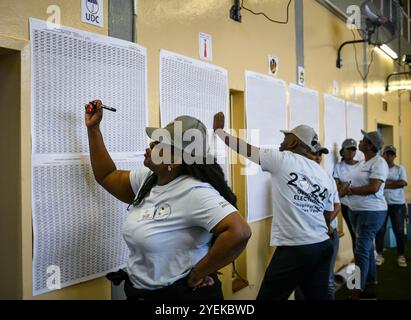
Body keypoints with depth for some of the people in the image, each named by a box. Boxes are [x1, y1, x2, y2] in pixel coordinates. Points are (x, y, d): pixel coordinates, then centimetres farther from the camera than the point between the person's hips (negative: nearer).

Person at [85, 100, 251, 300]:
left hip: (183, 293, -8)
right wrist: (93, 128, 9)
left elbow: (239, 232, -35)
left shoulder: (194, 192, -26)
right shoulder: (147, 180, 1)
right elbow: (106, 177, 13)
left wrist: (197, 274, -25)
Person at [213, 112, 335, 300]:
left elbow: (244, 148, 0)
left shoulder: (282, 159, -6)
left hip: (295, 249, -6)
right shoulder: (324, 175, 11)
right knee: (318, 297, 16)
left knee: (268, 297, 5)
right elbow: (328, 217, 15)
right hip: (323, 246, 7)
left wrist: (218, 129, 14)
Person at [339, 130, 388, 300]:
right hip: (357, 210, 9)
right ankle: (369, 288, 25)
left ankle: (356, 293, -5)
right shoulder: (363, 163, 14)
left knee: (361, 251, -9)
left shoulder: (378, 162, -13)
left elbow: (373, 188, -23)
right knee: (367, 249, 15)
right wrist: (347, 187, -1)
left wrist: (349, 190, -16)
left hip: (371, 212, -9)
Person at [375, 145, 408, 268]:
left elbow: (404, 183, -11)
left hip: (397, 204, 0)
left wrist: (386, 184, -12)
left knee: (399, 230, 3)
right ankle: (379, 255, 14)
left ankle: (401, 256, 14)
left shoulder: (400, 168, 5)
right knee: (380, 230, 3)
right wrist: (394, 182, -13)